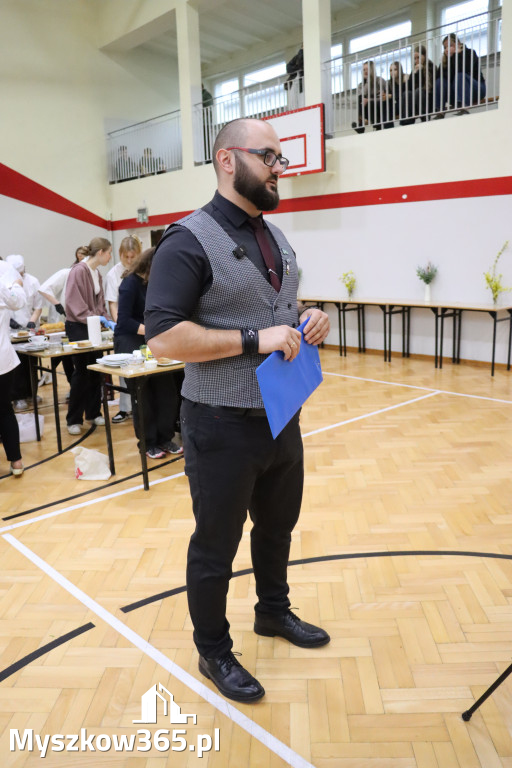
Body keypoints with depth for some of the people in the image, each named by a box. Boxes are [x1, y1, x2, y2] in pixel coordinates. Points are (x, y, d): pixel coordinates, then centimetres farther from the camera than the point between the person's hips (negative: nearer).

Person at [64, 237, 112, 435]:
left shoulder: (96, 273, 12)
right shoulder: (79, 271, -14)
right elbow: (74, 302, -21)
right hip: (78, 327, -8)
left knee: (95, 371, 8)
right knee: (81, 372, -4)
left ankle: (93, 412, 20)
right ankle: (73, 419, 6)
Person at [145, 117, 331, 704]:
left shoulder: (277, 240, 11)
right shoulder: (189, 241, -15)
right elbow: (163, 336, -23)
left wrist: (308, 322, 0)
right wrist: (253, 339, -26)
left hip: (282, 417, 8)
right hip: (223, 427, -8)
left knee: (277, 526, 24)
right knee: (216, 545, 11)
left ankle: (273, 612, 50)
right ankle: (213, 653, 34)